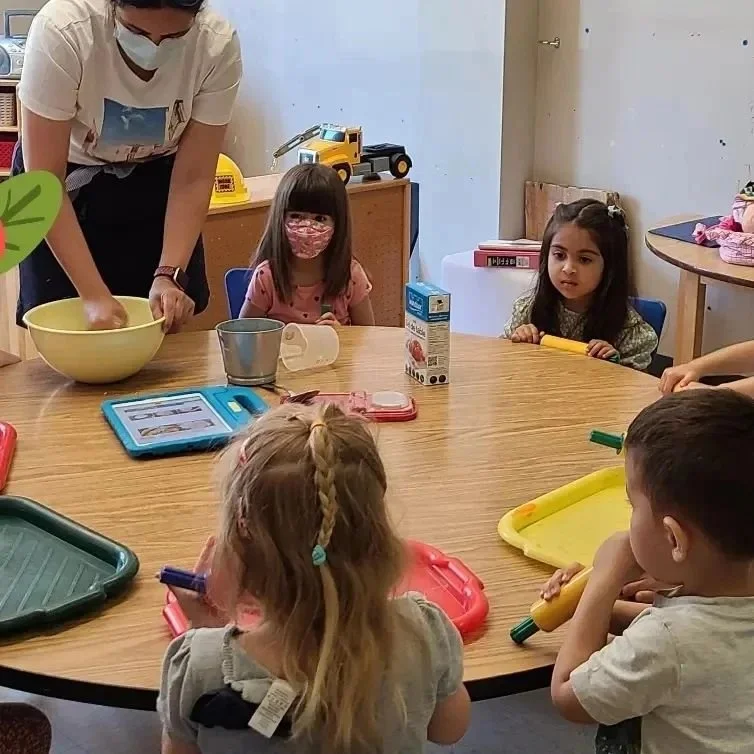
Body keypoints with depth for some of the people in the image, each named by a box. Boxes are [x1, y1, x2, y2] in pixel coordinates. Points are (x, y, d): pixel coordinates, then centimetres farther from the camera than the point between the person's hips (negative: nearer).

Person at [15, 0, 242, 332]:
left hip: (156, 179, 2)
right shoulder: (62, 31, -32)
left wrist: (169, 275, -29)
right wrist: (95, 294, -34)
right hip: (71, 180, -2)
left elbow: (193, 179, -18)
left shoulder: (218, 46, -26)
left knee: (167, 326, -1)